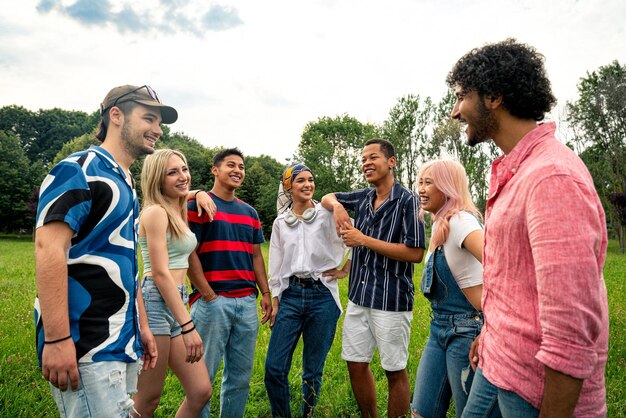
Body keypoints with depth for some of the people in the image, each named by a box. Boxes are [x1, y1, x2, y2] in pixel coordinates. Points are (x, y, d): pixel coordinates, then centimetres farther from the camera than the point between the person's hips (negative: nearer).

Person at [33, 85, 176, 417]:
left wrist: (142, 326, 19)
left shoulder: (126, 184, 17)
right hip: (87, 347, -9)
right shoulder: (79, 169, -9)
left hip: (123, 345, 9)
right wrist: (57, 339, -24)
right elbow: (48, 247, -19)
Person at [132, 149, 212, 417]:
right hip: (155, 303, -9)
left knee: (201, 392, 8)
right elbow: (160, 273, -18)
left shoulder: (178, 212, 14)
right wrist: (188, 326, -21)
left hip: (176, 304, 9)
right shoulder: (155, 212, -11)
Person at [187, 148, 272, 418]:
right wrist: (209, 295, -12)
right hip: (212, 302, -5)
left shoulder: (250, 212, 17)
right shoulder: (198, 205, -1)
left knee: (240, 377, 12)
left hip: (247, 302, 6)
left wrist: (265, 293, 8)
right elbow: (189, 253, -8)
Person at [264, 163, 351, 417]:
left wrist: (345, 271, 0)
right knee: (274, 368, 0)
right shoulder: (280, 222, 8)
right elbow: (275, 266, 10)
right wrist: (274, 302, 6)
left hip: (322, 295, -2)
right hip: (290, 295, 2)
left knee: (313, 370, 7)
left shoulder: (328, 215, -1)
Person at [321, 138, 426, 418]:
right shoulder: (362, 198, 8)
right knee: (356, 365, 15)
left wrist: (364, 240, -18)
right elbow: (327, 198, 23)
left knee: (395, 372, 8)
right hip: (358, 298, 7)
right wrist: (337, 206, -2)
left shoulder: (407, 201, -11)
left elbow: (416, 253, -17)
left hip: (391, 300, -6)